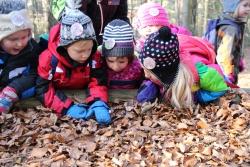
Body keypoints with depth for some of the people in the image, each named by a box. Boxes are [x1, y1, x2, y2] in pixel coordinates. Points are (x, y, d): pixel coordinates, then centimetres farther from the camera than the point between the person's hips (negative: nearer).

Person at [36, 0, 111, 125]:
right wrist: (68, 107, -38)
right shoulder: (48, 59, -26)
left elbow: (98, 83, -21)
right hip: (60, 95, 0)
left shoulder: (95, 58, -21)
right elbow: (43, 90, -26)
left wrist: (98, 103, -43)